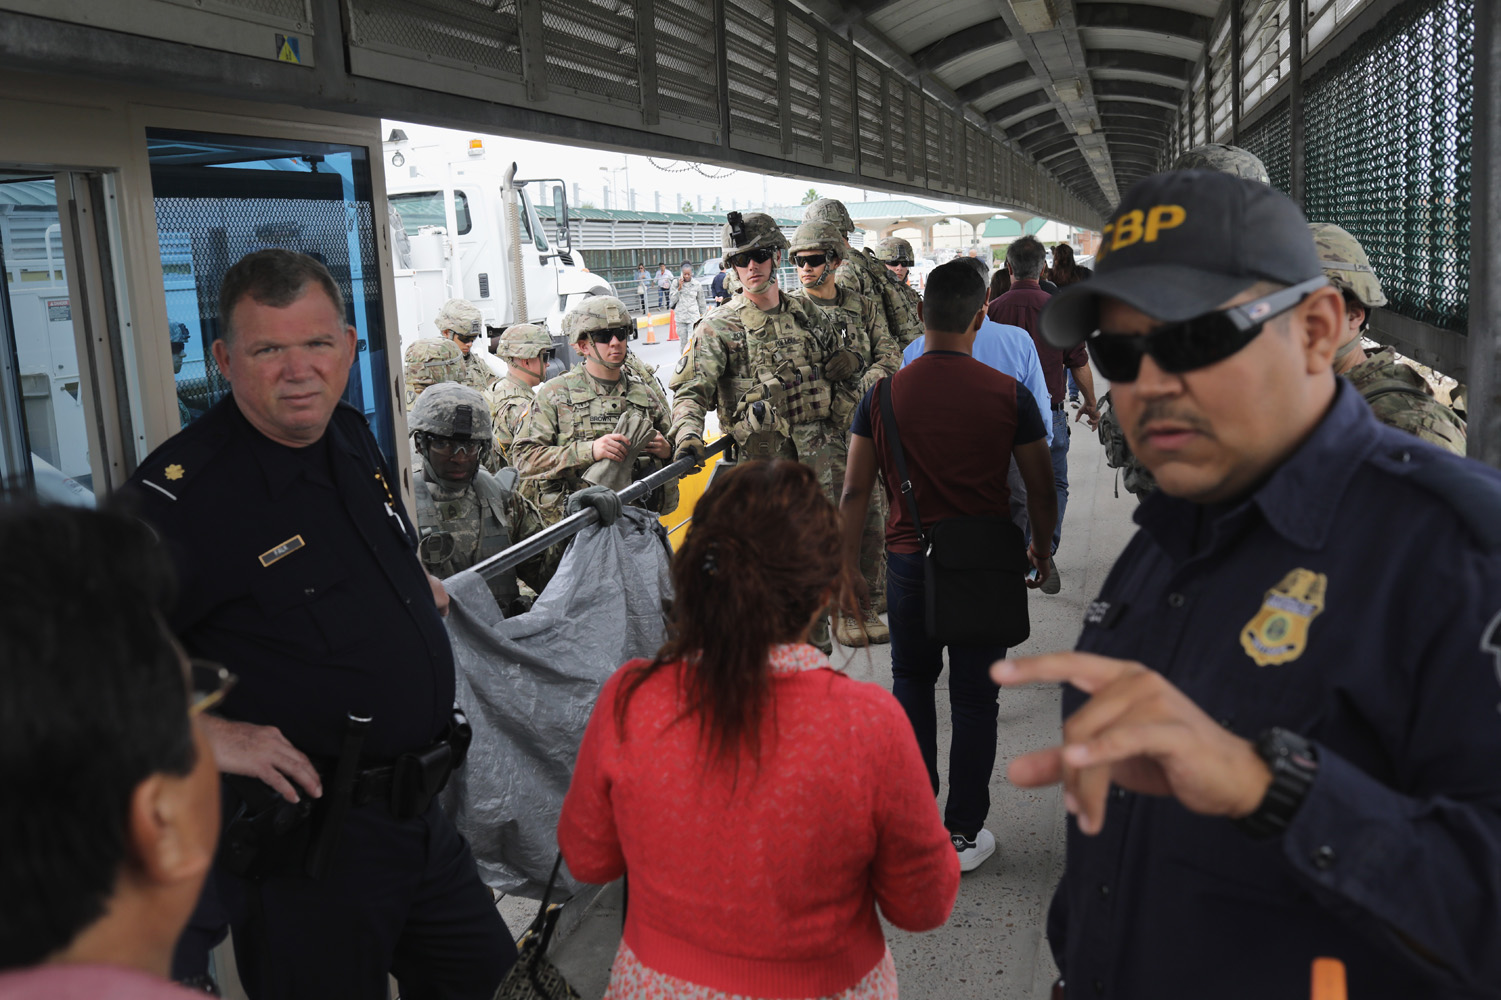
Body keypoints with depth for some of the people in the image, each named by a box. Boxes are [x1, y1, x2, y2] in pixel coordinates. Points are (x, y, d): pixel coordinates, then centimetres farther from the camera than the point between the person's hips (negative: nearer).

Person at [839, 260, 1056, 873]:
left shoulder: (883, 394, -7)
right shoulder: (1009, 396, -9)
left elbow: (855, 491, -3)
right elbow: (1041, 487, -1)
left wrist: (849, 566, 7)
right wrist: (1041, 548, 16)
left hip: (910, 562, 1)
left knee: (912, 681, 22)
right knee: (974, 697, 11)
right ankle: (964, 833, 19)